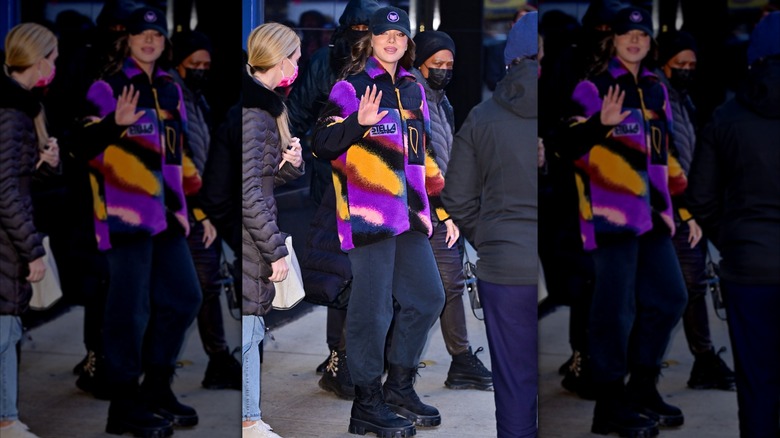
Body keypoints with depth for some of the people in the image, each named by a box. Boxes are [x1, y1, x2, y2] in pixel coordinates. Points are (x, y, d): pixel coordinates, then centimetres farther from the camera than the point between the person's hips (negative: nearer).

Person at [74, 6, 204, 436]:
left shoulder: (170, 89, 18)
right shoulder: (108, 86, -5)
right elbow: (84, 145, -13)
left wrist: (193, 184, 21)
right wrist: (116, 123, -30)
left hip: (165, 213, 8)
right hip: (125, 211, -8)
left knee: (184, 298, 11)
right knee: (130, 307, -8)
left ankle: (157, 388, 24)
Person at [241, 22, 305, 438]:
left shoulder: (263, 103, 13)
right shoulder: (253, 108, -16)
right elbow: (248, 189, -20)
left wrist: (291, 163, -1)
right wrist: (276, 249, -17)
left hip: (252, 239, 10)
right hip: (247, 241, -10)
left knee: (252, 331, 16)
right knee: (243, 333, -6)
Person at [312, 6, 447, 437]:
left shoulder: (413, 89, 19)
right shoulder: (350, 86, -3)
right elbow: (322, 143, -10)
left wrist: (439, 207, 22)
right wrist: (359, 122, -26)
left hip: (409, 214, 8)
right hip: (368, 213, -8)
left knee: (427, 298, 12)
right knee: (372, 308, -6)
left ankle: (399, 388, 26)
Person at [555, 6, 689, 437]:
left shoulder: (655, 89, 18)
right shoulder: (593, 86, -5)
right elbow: (569, 145, -14)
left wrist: (676, 179, 22)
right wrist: (601, 123, -29)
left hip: (650, 212, 8)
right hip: (611, 212, -8)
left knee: (669, 297, 12)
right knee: (616, 307, -9)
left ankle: (643, 388, 25)